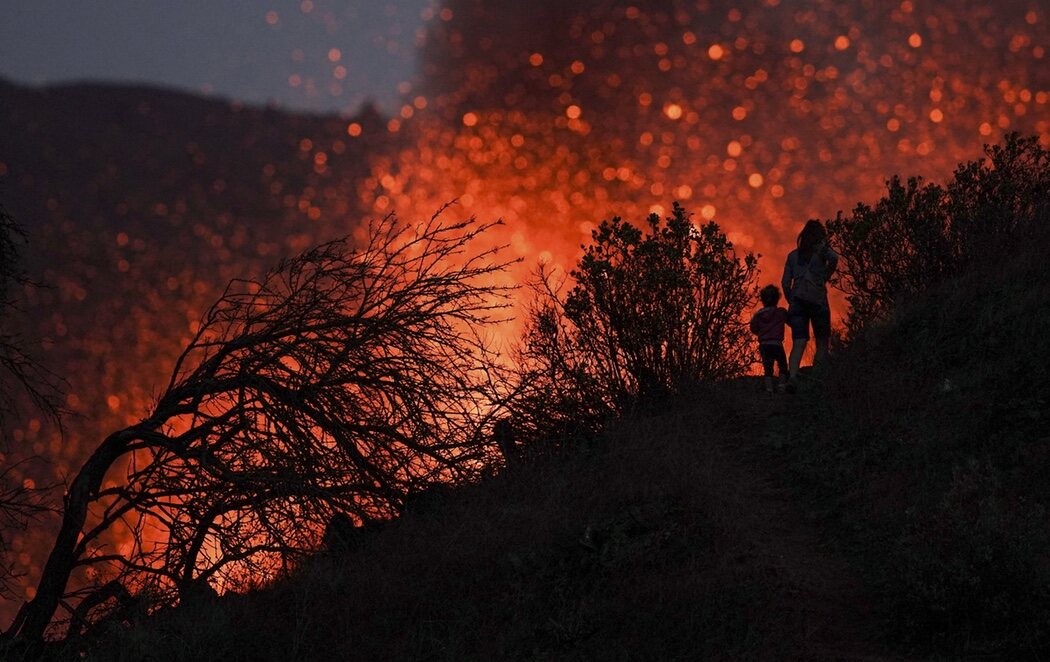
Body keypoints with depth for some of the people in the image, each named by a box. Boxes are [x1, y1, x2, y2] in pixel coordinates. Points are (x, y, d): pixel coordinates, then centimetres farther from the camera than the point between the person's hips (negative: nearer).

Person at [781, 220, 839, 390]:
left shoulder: (793, 255, 19)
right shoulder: (821, 250, 8)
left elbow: (785, 282, 12)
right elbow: (833, 257, -14)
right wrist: (825, 278, 0)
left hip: (797, 300, 3)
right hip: (817, 299, -3)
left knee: (798, 343, -8)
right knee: (822, 342, 8)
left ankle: (792, 375, -31)